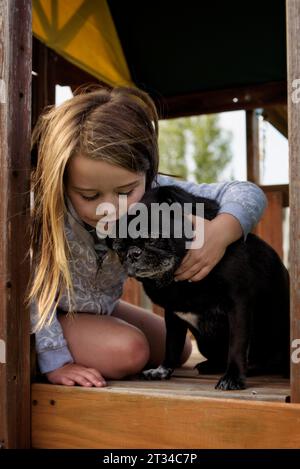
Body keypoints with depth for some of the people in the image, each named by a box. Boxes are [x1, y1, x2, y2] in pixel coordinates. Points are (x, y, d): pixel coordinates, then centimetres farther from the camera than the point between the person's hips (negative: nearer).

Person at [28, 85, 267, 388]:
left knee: (177, 350, 14)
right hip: (45, 315, -5)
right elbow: (29, 285, -27)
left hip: (100, 308, 5)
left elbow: (247, 194, -23)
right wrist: (54, 360, -28)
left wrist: (221, 231, -44)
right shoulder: (41, 205, -36)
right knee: (128, 351, -26)